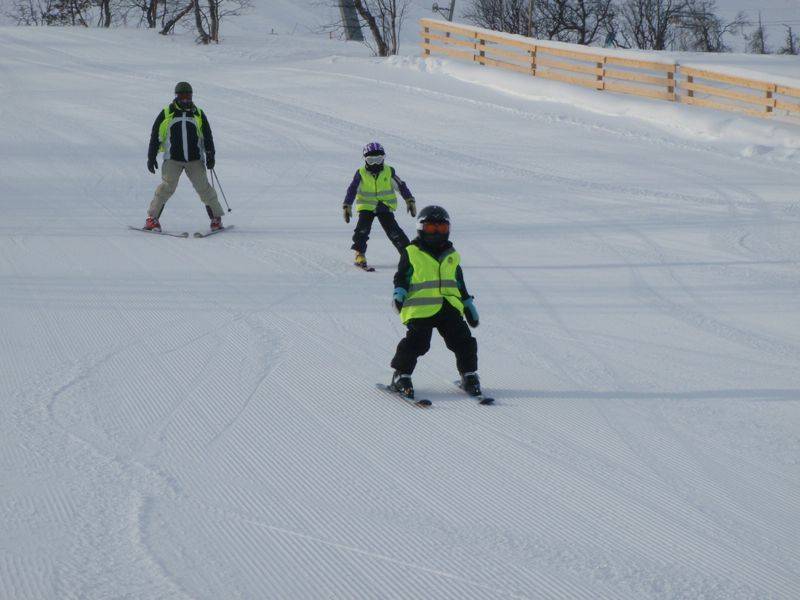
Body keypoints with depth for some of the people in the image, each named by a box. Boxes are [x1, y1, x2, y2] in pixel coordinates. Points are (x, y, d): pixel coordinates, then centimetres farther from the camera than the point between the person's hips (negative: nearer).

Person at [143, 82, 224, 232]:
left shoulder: (198, 114, 9)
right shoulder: (166, 114, 3)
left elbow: (207, 136, 14)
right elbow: (155, 136, 7)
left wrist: (210, 155, 4)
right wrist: (151, 157, 3)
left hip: (195, 160, 2)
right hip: (173, 160, -2)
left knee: (203, 187, -5)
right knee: (167, 187, -15)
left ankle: (216, 218, 5)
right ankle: (152, 218, -7)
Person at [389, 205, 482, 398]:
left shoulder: (452, 256, 20)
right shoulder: (411, 253, 6)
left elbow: (460, 284, 28)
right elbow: (401, 277, 4)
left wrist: (469, 305, 28)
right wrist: (399, 294, -13)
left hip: (450, 307, 4)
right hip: (421, 308, -4)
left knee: (463, 341, -2)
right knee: (416, 343, -13)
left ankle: (469, 375, 12)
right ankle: (401, 376, 0)